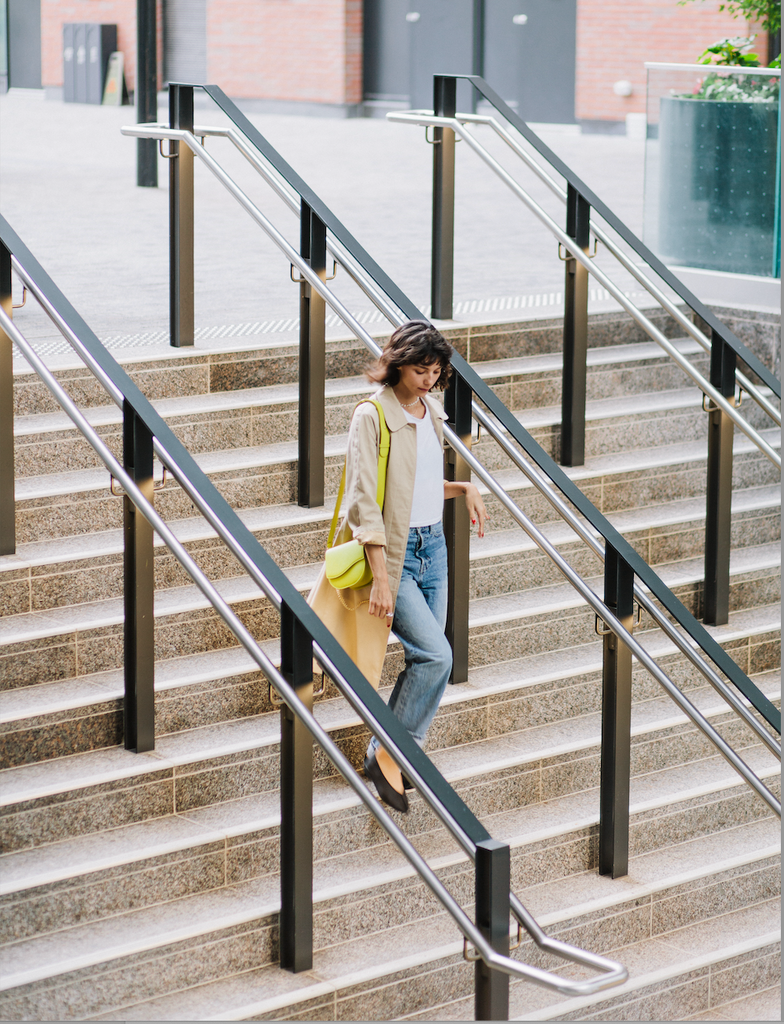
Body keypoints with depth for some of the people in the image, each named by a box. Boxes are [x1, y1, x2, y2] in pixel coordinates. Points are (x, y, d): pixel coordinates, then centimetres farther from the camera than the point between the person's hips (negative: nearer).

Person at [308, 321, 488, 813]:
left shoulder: (433, 413, 10)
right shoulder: (373, 416, -13)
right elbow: (365, 500, -17)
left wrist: (465, 488, 6)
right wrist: (381, 577, -21)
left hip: (433, 547, 7)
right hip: (392, 551, -7)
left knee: (426, 658, 5)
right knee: (436, 653, -17)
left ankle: (387, 754, 16)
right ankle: (390, 754, -3)